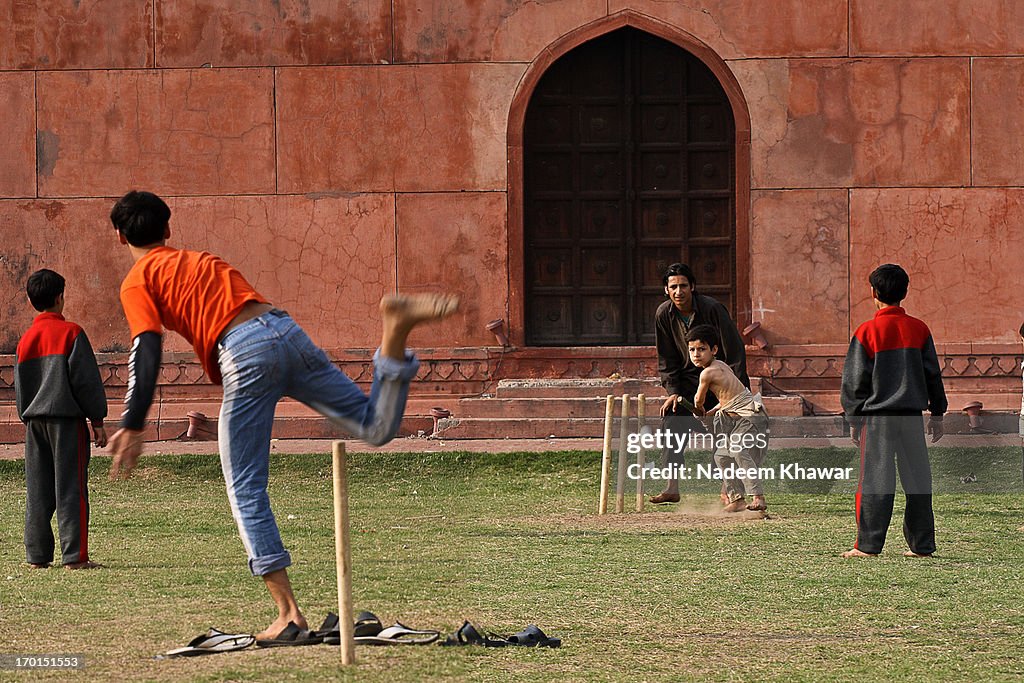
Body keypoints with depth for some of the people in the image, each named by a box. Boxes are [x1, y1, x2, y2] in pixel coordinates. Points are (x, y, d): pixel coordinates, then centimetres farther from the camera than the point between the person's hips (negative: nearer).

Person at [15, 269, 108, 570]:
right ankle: (74, 556, -9)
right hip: (67, 420, -5)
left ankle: (37, 555, 8)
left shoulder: (25, 340, 11)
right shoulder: (71, 333, -6)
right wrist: (97, 421, -4)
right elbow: (86, 379, -8)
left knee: (37, 491, 8)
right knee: (70, 489, -5)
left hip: (35, 421, 6)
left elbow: (20, 387, 16)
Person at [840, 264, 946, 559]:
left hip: (877, 415, -3)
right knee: (917, 479, 8)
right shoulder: (919, 329, 4)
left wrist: (853, 419, 5)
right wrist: (937, 413, 18)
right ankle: (922, 544, 9)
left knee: (875, 479, -1)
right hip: (912, 415, 3)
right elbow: (933, 374, 9)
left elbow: (855, 380, -3)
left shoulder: (867, 332, -6)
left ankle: (868, 544, -2)